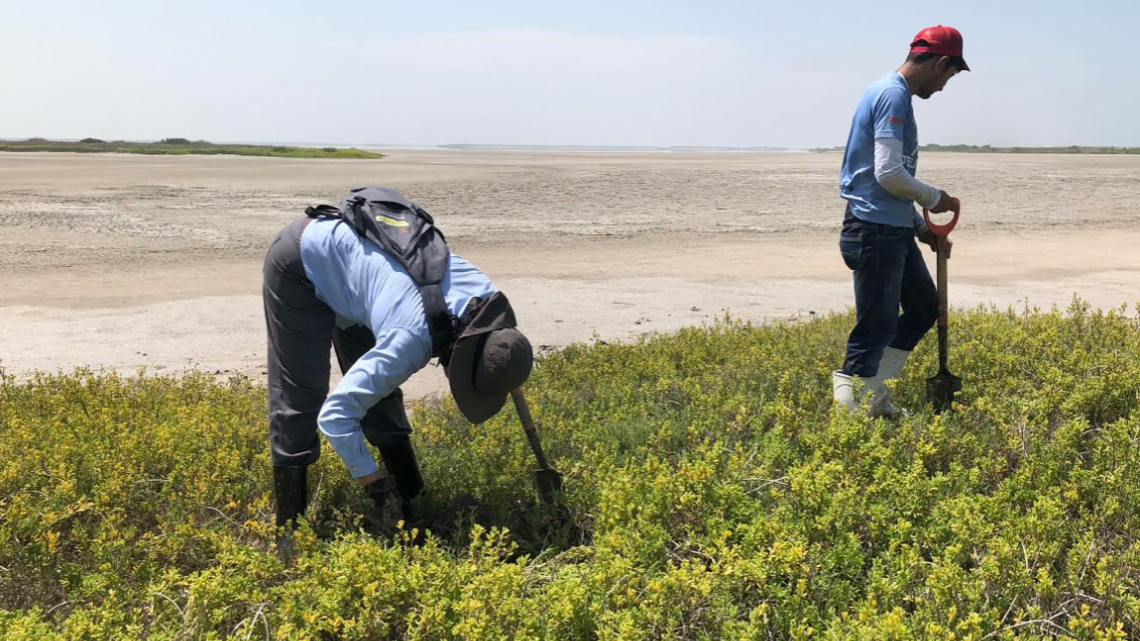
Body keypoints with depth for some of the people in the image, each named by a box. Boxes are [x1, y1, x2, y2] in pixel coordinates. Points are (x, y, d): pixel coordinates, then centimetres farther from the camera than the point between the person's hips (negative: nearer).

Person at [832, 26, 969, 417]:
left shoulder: (894, 94, 17)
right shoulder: (894, 95, -14)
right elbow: (888, 174, -24)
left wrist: (923, 229, 18)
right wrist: (934, 198, -6)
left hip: (895, 231, 10)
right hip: (876, 231, -10)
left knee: (924, 307, 18)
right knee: (876, 327, -5)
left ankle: (876, 398, 22)